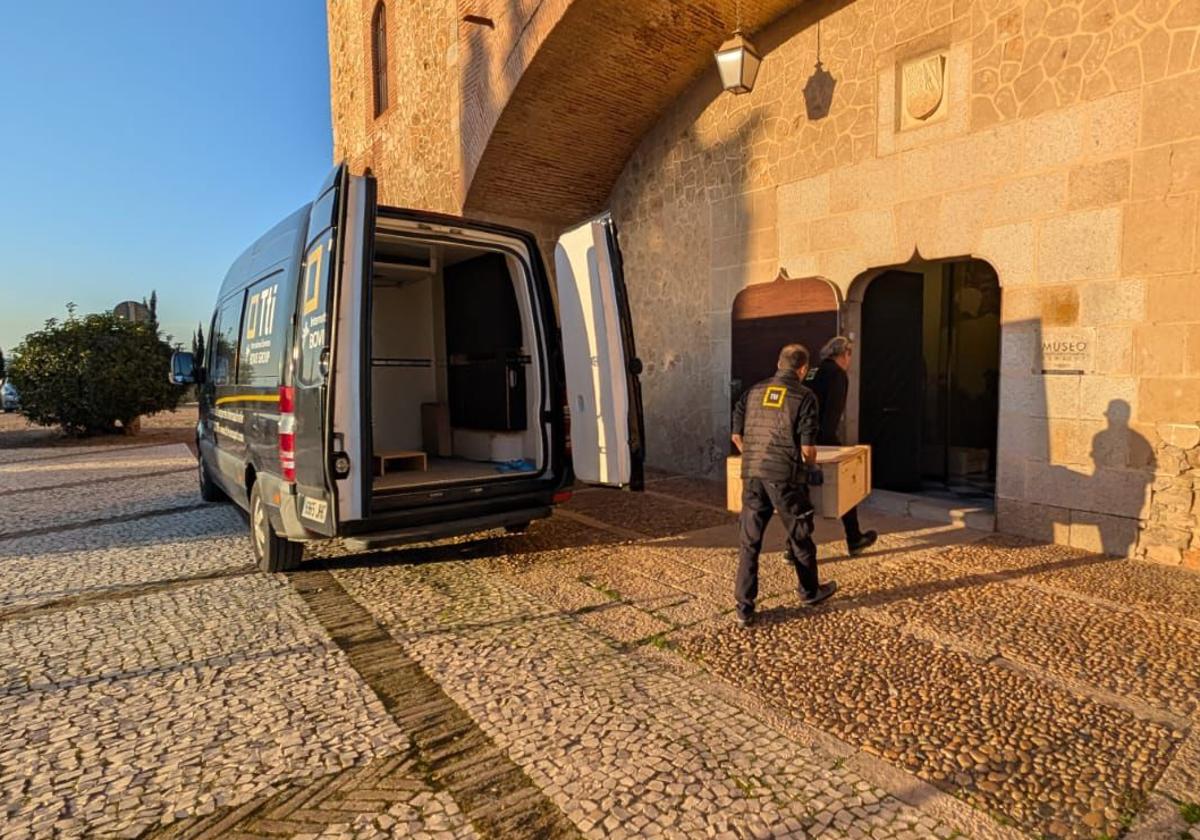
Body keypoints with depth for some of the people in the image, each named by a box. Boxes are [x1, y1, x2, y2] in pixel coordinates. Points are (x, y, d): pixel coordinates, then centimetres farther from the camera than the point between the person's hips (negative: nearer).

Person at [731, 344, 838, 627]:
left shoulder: (754, 391, 9)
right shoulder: (804, 396, -4)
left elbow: (737, 435, 11)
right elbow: (808, 448, -9)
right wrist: (810, 467, 12)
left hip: (752, 474, 4)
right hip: (785, 476, -3)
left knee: (749, 541, 7)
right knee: (799, 536, 17)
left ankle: (744, 608, 9)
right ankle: (810, 591, 37)